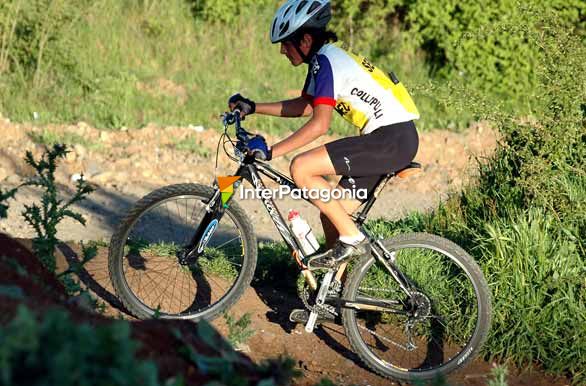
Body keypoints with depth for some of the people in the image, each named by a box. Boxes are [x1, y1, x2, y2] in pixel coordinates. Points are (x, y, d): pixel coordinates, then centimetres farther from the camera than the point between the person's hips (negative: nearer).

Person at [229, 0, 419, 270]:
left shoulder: (326, 61, -14)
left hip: (392, 139, -10)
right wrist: (253, 107, 23)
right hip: (396, 139, 10)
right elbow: (304, 106, 28)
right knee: (331, 214, 11)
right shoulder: (326, 58, 16)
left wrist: (270, 152, -21)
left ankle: (352, 239, -11)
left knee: (301, 168, -18)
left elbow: (319, 124, -23)